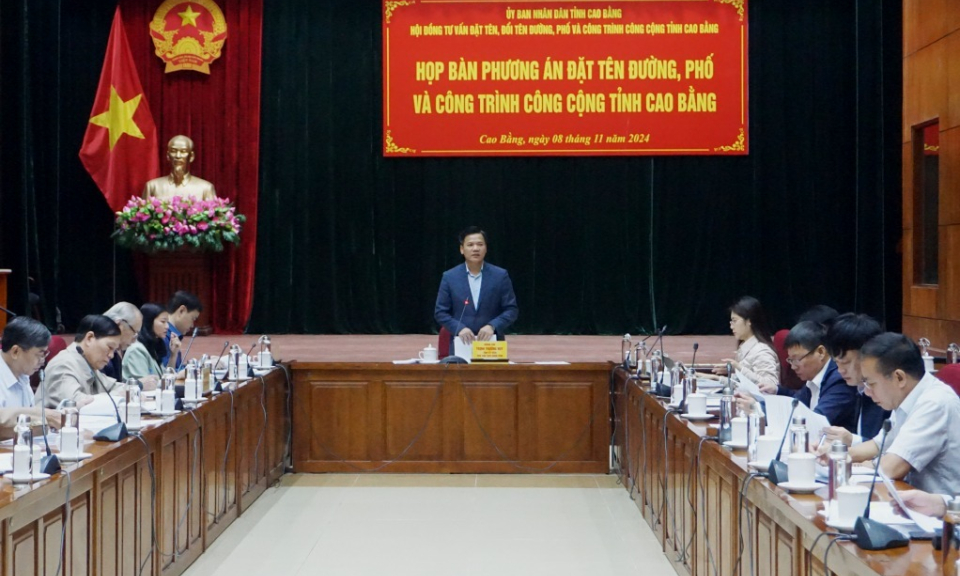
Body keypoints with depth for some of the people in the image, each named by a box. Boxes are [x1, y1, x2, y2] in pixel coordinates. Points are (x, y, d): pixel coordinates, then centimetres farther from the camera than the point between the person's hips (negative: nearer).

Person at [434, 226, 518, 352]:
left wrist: (492, 326, -14)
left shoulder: (500, 275, 3)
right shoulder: (449, 277, 4)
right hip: (461, 345, 0)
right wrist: (459, 328, -13)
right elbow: (440, 312, 4)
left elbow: (511, 309, 3)